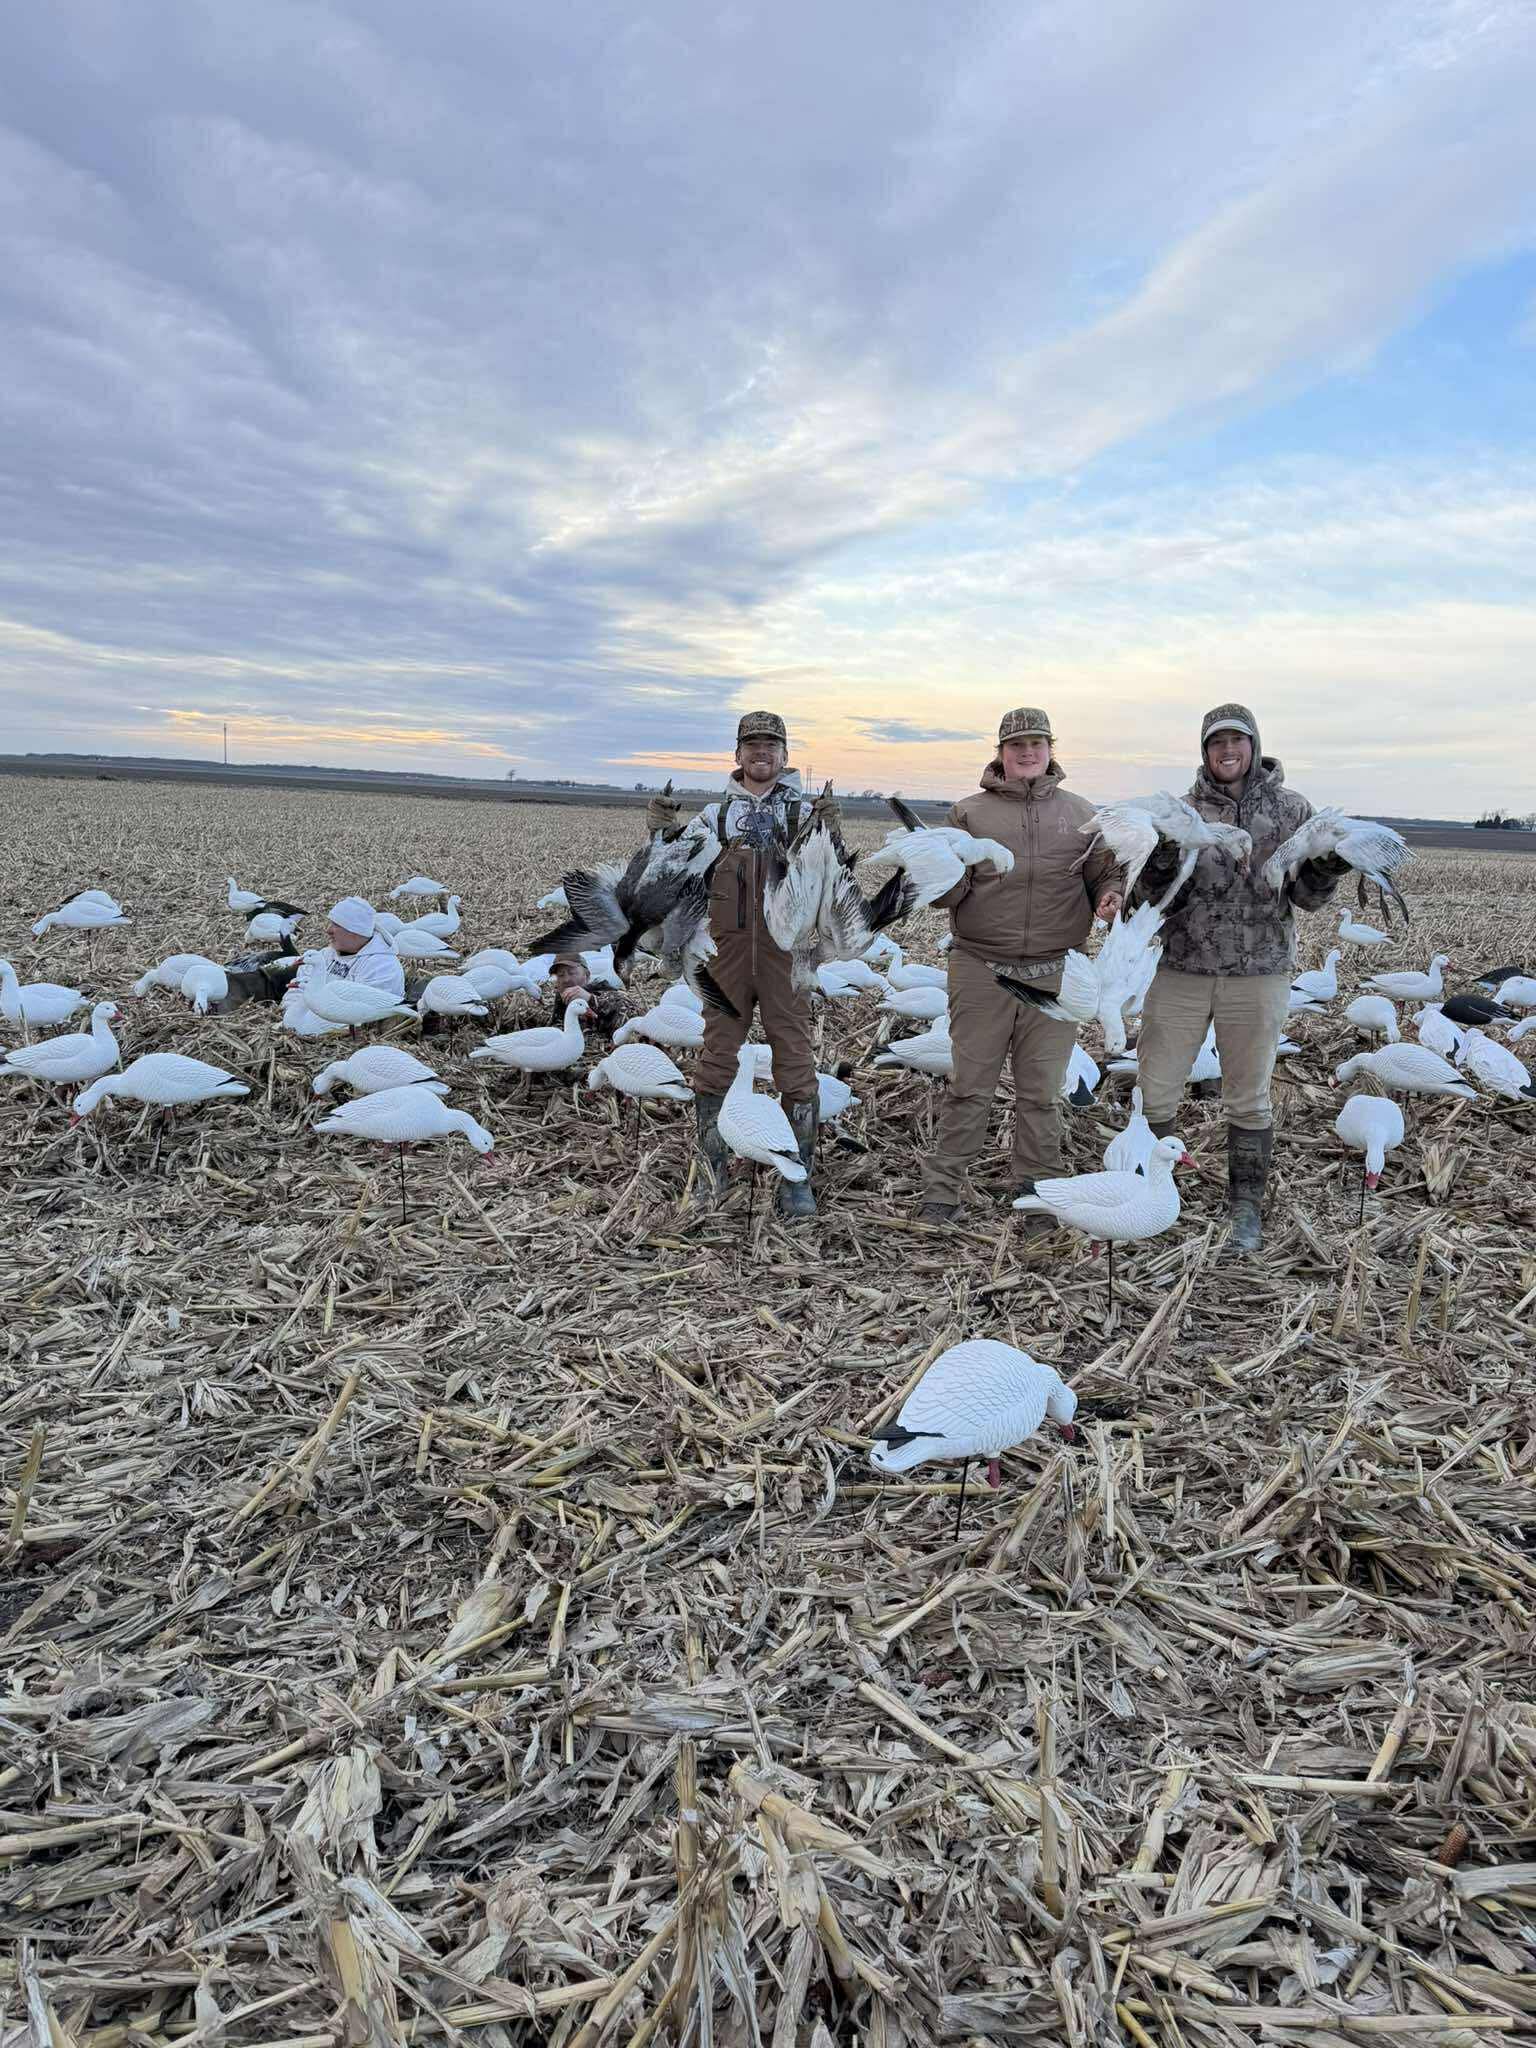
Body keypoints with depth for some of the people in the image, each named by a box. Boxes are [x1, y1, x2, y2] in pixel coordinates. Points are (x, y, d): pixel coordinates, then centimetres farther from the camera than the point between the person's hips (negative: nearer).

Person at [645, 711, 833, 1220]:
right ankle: (712, 1169, 19)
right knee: (717, 1055, 6)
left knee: (794, 1059, 0)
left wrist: (829, 835, -24)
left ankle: (798, 1177, 9)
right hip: (727, 949, 2)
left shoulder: (805, 813, 6)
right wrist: (661, 832, -13)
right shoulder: (716, 814, 12)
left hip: (786, 950, -1)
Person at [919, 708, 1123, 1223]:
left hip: (1053, 974, 2)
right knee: (969, 1084, 2)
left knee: (1041, 1089, 9)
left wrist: (1111, 897, -7)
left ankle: (1036, 1188, 21)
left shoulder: (1080, 814, 11)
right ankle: (942, 1189, 11)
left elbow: (1105, 874, 15)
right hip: (981, 968, -1)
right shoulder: (971, 812, 6)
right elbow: (948, 893, 3)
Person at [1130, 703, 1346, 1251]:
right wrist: (1160, 862, -22)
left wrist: (1330, 866, -16)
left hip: (1259, 972, 0)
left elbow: (1306, 896, 4)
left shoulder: (1291, 809, 3)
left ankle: (1245, 1205, 26)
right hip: (1182, 970, 1)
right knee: (1153, 1091, 4)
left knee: (1249, 1098, 10)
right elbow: (1158, 898, -2)